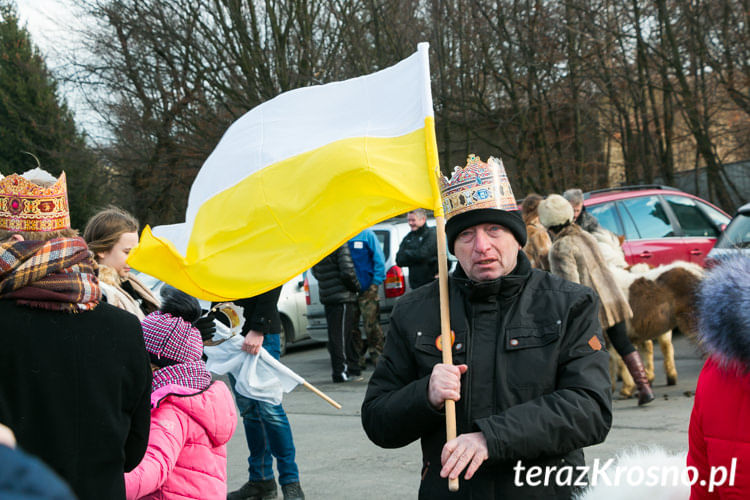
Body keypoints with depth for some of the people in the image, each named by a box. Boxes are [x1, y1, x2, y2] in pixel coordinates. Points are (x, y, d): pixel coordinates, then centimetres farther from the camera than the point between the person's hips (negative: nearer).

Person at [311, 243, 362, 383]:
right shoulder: (340, 244, -15)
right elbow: (347, 272, -20)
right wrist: (357, 287, -2)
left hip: (326, 297, 7)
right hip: (342, 296, -7)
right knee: (341, 335, -3)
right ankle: (341, 372, -1)